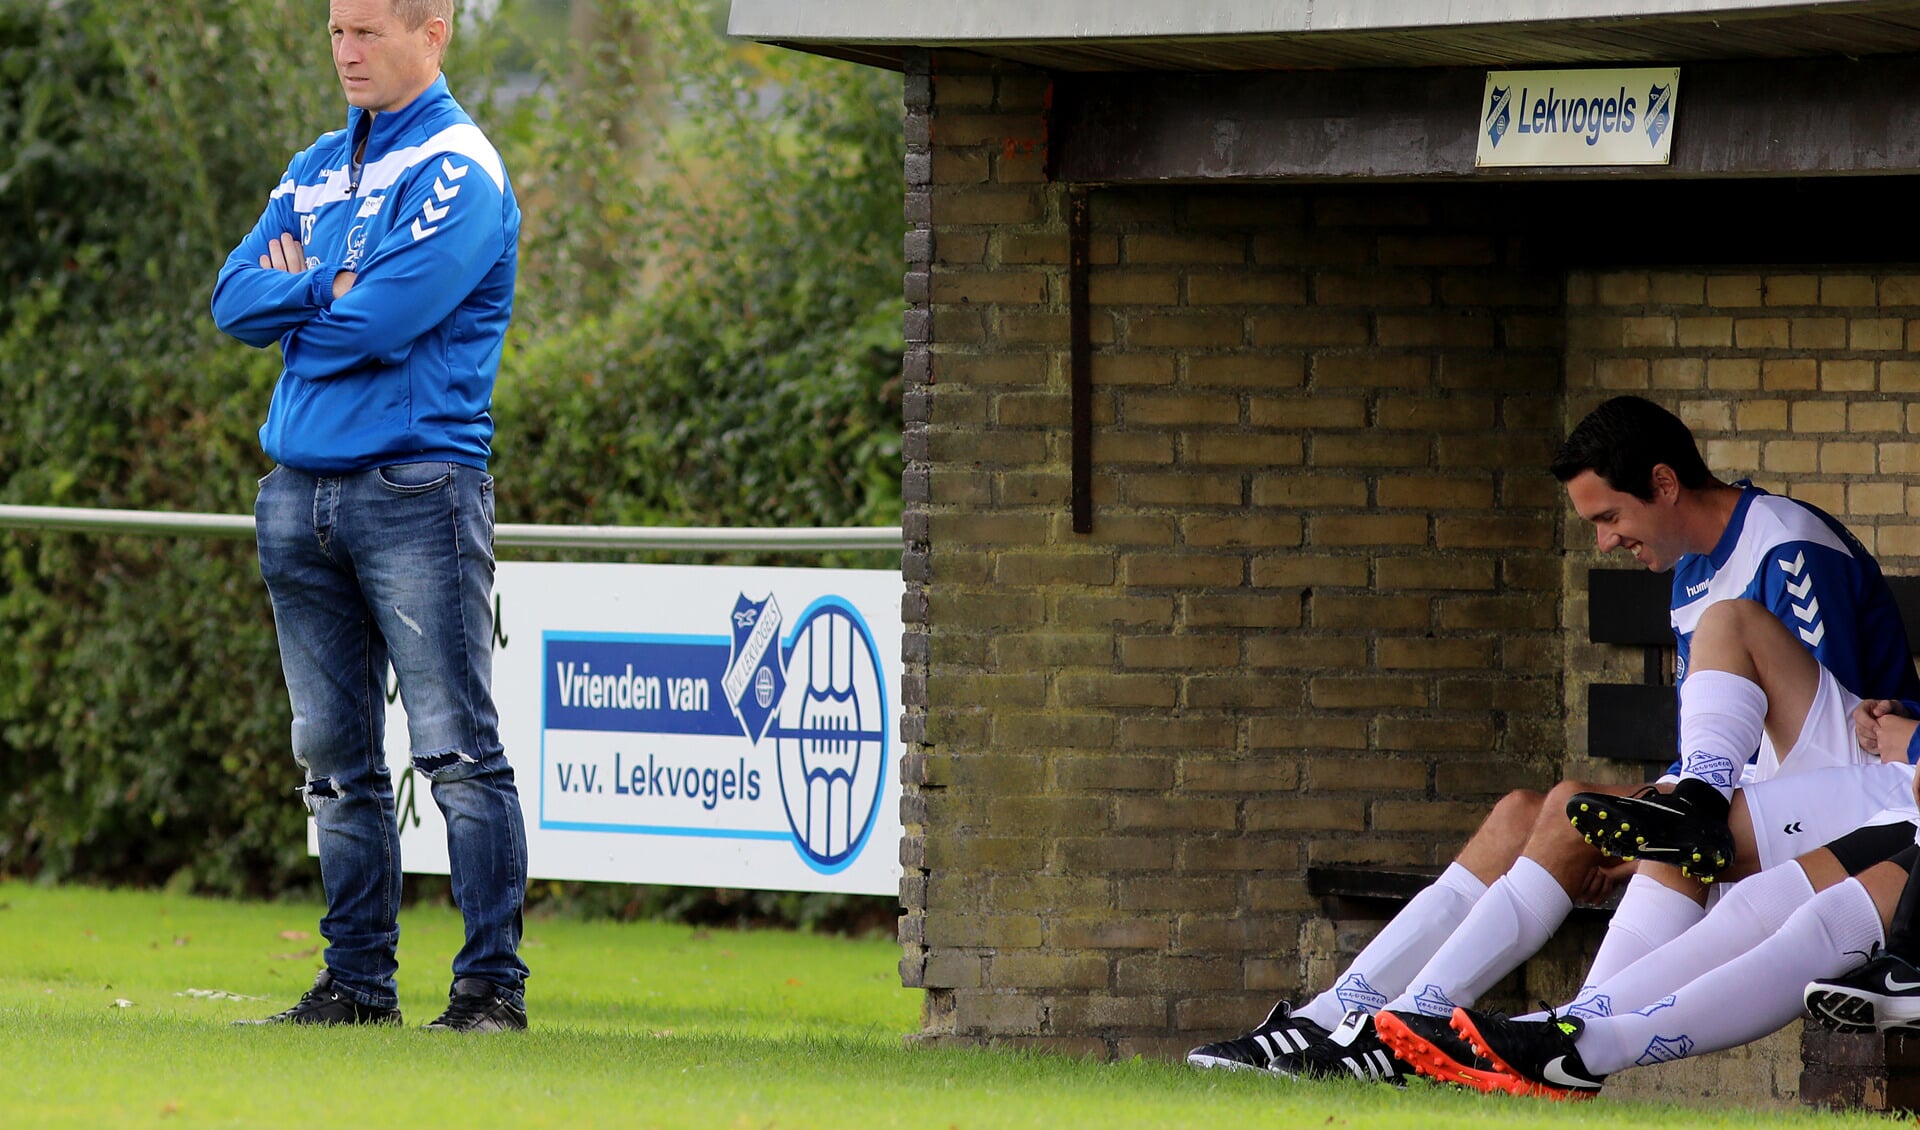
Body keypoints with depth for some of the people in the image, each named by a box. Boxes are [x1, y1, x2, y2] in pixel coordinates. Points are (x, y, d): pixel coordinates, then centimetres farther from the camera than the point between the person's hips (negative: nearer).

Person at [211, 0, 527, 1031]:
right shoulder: (317, 169, 17)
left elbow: (383, 321, -17)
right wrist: (336, 286, -7)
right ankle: (357, 980, 13)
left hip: (415, 486, -7)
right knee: (336, 758, 9)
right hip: (300, 490, 7)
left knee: (457, 751, -8)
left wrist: (296, 292, 0)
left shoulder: (458, 170, -6)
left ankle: (492, 983, -8)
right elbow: (236, 300, 7)